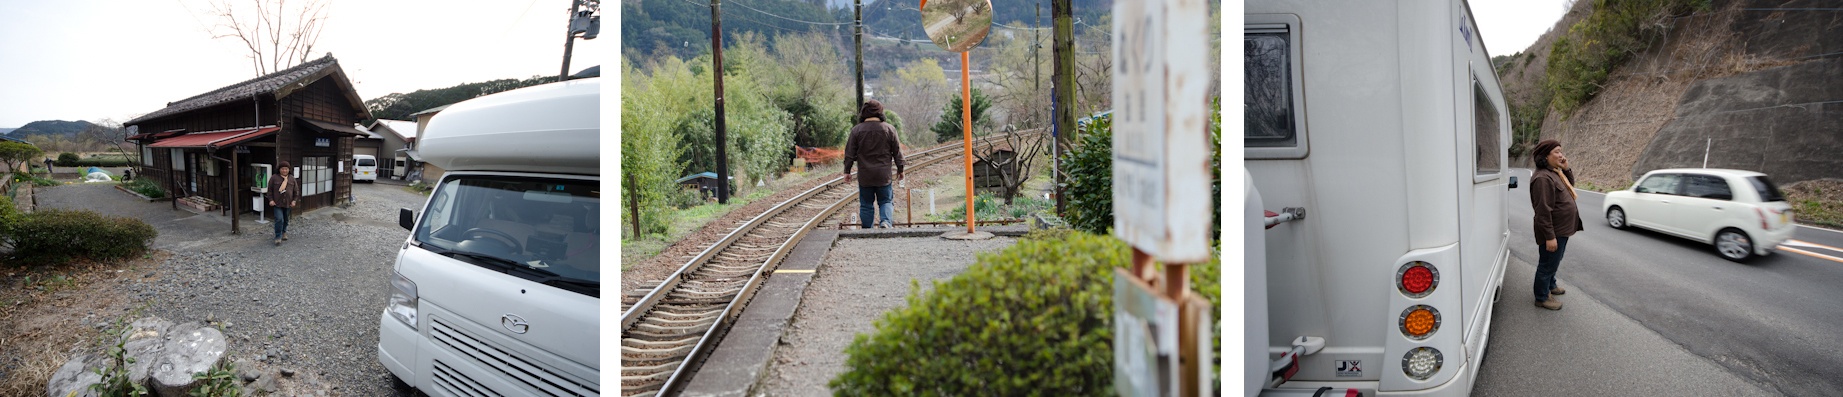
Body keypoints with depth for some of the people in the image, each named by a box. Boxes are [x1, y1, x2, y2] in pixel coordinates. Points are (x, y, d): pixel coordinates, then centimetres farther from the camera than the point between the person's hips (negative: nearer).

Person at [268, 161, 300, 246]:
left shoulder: (292, 179, 7)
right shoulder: (274, 178, -1)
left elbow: (296, 191, 10)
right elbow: (270, 190, 2)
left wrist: (294, 200, 0)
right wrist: (271, 200, -7)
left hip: (288, 204, 3)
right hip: (277, 204, -3)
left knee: (286, 220, 14)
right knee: (279, 219, -13)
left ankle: (284, 233, 36)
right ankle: (278, 238, -8)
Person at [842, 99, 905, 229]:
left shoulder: (856, 130, -2)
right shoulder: (889, 129, -1)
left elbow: (850, 153, -1)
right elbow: (897, 151, 4)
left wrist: (847, 171, 7)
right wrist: (900, 169, 14)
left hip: (864, 175, 0)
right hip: (884, 175, 0)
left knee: (866, 204, 9)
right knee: (886, 201, 8)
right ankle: (886, 221, -16)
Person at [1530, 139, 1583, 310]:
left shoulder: (1555, 172, 7)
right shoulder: (1543, 178, -26)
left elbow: (1570, 185, 24)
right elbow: (1543, 211, -27)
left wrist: (1566, 169, 4)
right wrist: (1550, 236, -26)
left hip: (1562, 229, 10)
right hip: (1553, 231, -10)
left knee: (1553, 262, 27)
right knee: (1548, 264, 2)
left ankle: (1550, 285, 45)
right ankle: (1542, 298, 14)